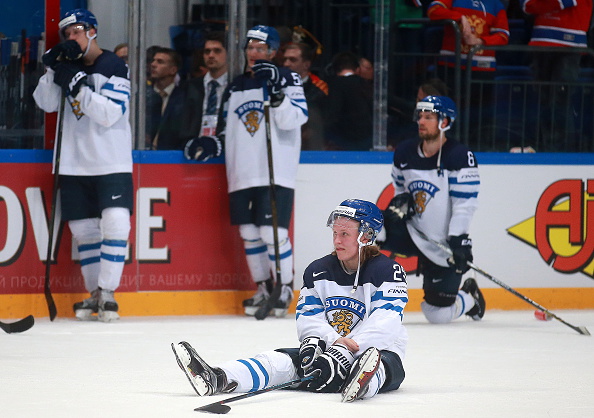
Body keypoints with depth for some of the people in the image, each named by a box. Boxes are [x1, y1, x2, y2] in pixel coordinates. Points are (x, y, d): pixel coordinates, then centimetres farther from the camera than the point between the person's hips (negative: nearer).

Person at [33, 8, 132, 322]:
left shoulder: (114, 67, -8)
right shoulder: (69, 66, 10)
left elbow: (110, 114, -19)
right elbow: (46, 103, -1)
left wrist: (77, 86, -24)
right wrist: (54, 69, -15)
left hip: (112, 164, -5)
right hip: (75, 166, 5)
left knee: (114, 225, -16)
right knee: (84, 230, 8)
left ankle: (107, 293, -13)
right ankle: (94, 293, 17)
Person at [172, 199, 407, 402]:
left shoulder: (388, 271, -8)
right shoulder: (318, 271, 10)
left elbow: (382, 326, -21)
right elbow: (308, 318, 0)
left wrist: (343, 353, -33)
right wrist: (333, 340, -23)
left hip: (380, 352, -5)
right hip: (329, 348, 5)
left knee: (382, 364, -41)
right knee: (280, 360, -19)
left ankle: (361, 384, -80)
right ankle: (217, 379, -43)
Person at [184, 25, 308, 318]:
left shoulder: (287, 79, 2)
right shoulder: (235, 88, 18)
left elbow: (294, 119, -12)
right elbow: (227, 130, 22)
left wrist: (277, 92, -23)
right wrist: (213, 144, 3)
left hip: (276, 172, -5)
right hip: (242, 173, 6)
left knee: (273, 232, -11)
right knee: (250, 234, 6)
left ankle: (284, 288, 2)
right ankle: (263, 288, 18)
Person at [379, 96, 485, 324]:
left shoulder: (460, 157, -16)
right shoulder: (405, 153, 1)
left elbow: (464, 204, -19)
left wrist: (458, 241, -27)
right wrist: (400, 203, -6)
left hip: (444, 245, -4)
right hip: (413, 232, 4)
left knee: (437, 314, -1)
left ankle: (469, 299, 33)